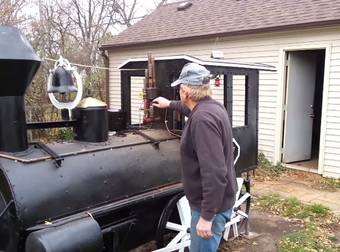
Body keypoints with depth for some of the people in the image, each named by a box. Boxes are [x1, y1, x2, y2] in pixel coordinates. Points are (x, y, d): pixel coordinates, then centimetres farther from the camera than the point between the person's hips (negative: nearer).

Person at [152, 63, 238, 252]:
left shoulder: (203, 119, -27)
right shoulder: (212, 106, 5)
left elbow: (214, 173, -31)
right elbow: (192, 109, 32)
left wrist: (207, 216, -27)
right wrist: (169, 104, 43)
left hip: (211, 206, -10)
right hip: (215, 200, 10)